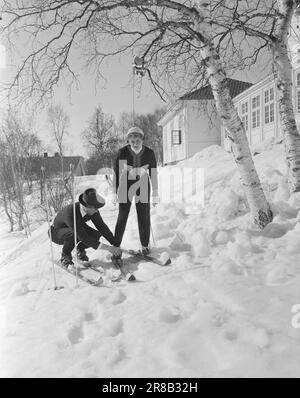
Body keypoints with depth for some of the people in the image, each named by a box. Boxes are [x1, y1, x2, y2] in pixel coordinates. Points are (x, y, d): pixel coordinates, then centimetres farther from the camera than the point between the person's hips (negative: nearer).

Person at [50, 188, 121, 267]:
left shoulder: (92, 209, -24)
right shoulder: (70, 213, -42)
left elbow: (102, 226, -15)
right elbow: (83, 237, -43)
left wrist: (115, 245, -22)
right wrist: (108, 248, -43)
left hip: (78, 228, 5)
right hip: (57, 233, -5)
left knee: (96, 235, -20)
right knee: (73, 234, -39)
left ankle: (80, 249, 9)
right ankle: (65, 256, -9)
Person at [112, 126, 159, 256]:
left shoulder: (149, 153, -15)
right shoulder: (122, 152, -17)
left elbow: (153, 174, -5)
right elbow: (116, 172, -8)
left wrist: (155, 194, -3)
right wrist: (114, 192, -7)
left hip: (143, 185, 1)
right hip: (126, 184, -1)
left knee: (144, 216, 1)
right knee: (122, 216, -1)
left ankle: (145, 245, 17)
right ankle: (116, 245, 13)